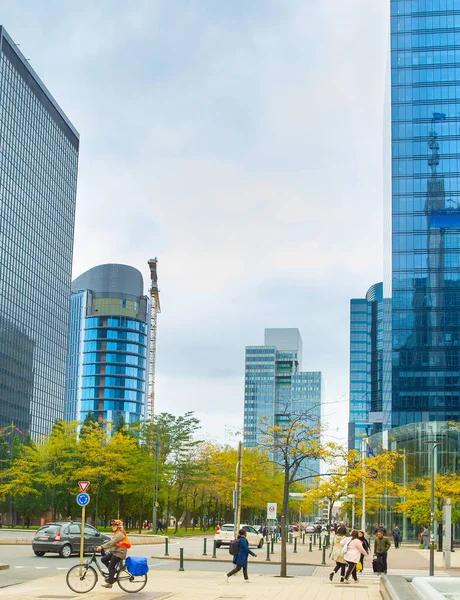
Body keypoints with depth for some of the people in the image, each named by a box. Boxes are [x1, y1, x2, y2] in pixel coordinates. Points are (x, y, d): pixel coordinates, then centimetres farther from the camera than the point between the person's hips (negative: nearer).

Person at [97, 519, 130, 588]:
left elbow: (111, 542, -27)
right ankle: (113, 572, 12)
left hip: (119, 553, -10)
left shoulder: (120, 534, -18)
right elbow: (111, 543, 17)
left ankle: (109, 583, 0)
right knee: (103, 559, 3)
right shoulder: (117, 534, 16)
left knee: (111, 566, -7)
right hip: (114, 552, 10)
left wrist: (102, 547, -30)